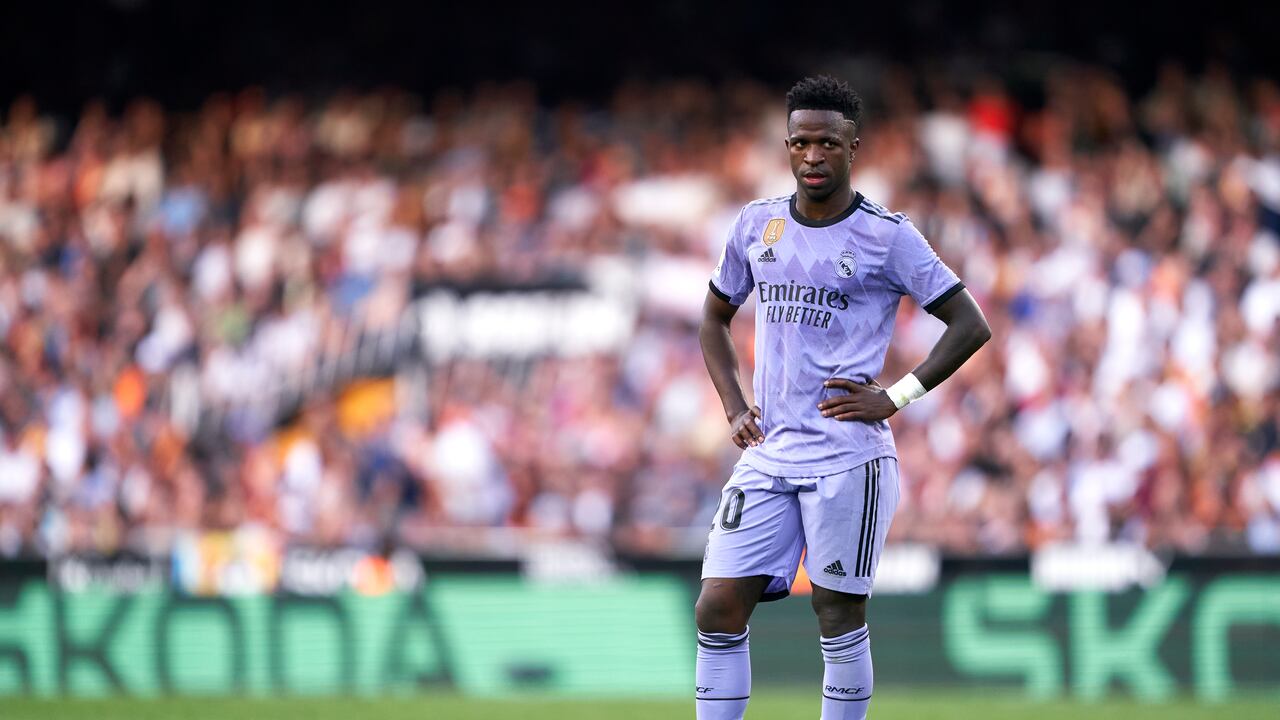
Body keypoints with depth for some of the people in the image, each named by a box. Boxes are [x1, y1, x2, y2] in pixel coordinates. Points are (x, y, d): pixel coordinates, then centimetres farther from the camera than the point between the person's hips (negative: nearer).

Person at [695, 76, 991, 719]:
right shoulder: (757, 224, 10)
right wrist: (734, 409, 11)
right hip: (768, 452, 5)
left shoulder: (887, 236, -4)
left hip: (847, 455, -5)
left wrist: (897, 398, -9)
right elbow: (715, 318, 24)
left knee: (839, 612, -2)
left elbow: (971, 325, -3)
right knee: (718, 609, -3)